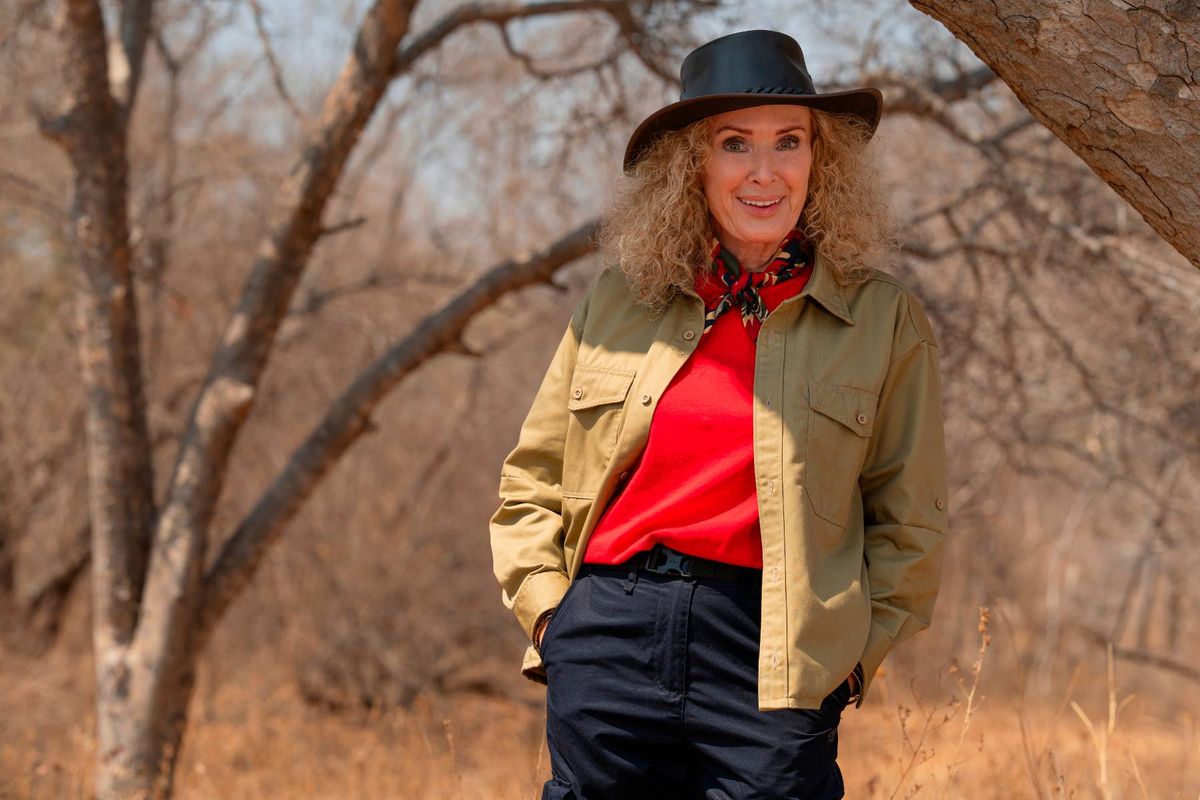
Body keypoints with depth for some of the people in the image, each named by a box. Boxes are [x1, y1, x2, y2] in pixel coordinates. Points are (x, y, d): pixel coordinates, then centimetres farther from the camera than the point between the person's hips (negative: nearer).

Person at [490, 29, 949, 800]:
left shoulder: (885, 320, 6)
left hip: (775, 661, -2)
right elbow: (530, 482, 16)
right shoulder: (617, 303, 10)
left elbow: (910, 523, 8)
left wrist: (854, 652, -1)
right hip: (610, 638, 2)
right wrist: (548, 609, 4)